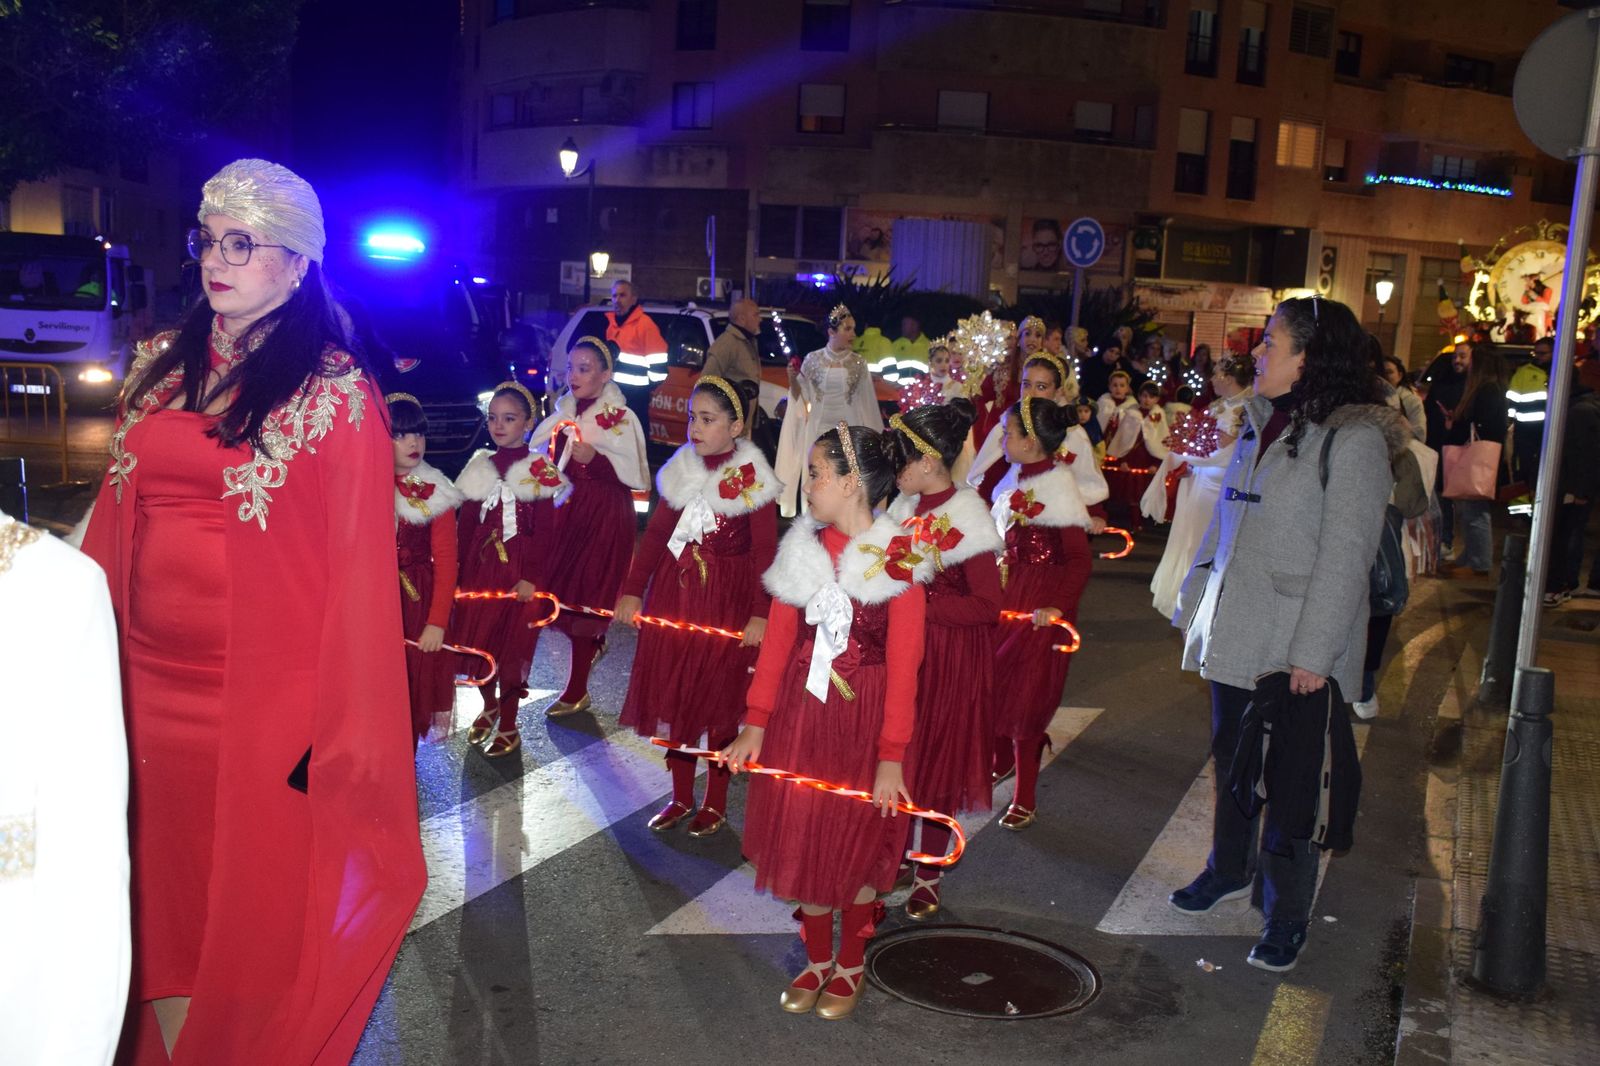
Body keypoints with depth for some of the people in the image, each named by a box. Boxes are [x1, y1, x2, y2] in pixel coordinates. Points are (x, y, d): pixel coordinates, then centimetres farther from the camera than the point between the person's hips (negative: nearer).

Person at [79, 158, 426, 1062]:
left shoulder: (336, 392, -8)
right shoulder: (163, 367, 9)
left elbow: (360, 568, -10)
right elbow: (116, 517, 11)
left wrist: (344, 735, -13)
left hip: (266, 701, -5)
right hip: (150, 682, 5)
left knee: (259, 916, 9)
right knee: (164, 899, 18)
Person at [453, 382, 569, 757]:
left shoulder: (539, 470, -5)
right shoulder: (480, 467, 7)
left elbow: (544, 531, -9)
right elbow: (464, 525, 8)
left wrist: (532, 577, -15)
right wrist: (457, 573, 4)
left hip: (518, 572, -4)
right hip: (479, 569, 4)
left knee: (512, 648, 3)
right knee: (475, 642, 9)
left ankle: (508, 727, 17)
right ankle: (489, 706, 34)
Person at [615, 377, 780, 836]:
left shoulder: (752, 478, -10)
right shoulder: (682, 470, 4)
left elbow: (765, 550, -12)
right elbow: (656, 533, 3)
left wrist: (760, 613, -18)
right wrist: (632, 590, -4)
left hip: (726, 601, -5)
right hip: (674, 594, 5)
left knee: (717, 702, 5)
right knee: (673, 696, 10)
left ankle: (715, 804, 21)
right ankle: (681, 798, 26)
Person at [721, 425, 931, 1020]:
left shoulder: (896, 559, -12)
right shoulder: (802, 550, 1)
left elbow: (903, 665, -14)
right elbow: (777, 641, 1)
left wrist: (892, 755, -15)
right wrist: (755, 724, -4)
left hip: (864, 716, -4)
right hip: (800, 714, 4)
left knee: (858, 843, 10)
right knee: (802, 837, 11)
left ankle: (851, 965, 31)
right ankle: (817, 960, 32)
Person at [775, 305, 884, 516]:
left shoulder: (858, 363, 4)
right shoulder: (813, 359, 3)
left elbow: (866, 402, 8)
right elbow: (802, 394, 10)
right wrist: (793, 378, -9)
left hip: (848, 429, 0)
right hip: (818, 427, 0)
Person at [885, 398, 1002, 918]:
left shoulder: (969, 518, -16)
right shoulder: (906, 507, 4)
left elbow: (987, 606, -17)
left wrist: (924, 604, -22)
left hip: (950, 658, -6)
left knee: (937, 761, 7)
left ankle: (928, 876, 24)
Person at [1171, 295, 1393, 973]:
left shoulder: (1353, 439, -14)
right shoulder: (1259, 424, 10)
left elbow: (1346, 554, -17)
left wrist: (1314, 651, -19)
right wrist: (1195, 606, 15)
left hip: (1296, 650, -7)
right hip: (1234, 637, 7)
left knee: (1291, 780, 2)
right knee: (1231, 759, 19)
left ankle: (1287, 915, 16)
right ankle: (1229, 870, 38)